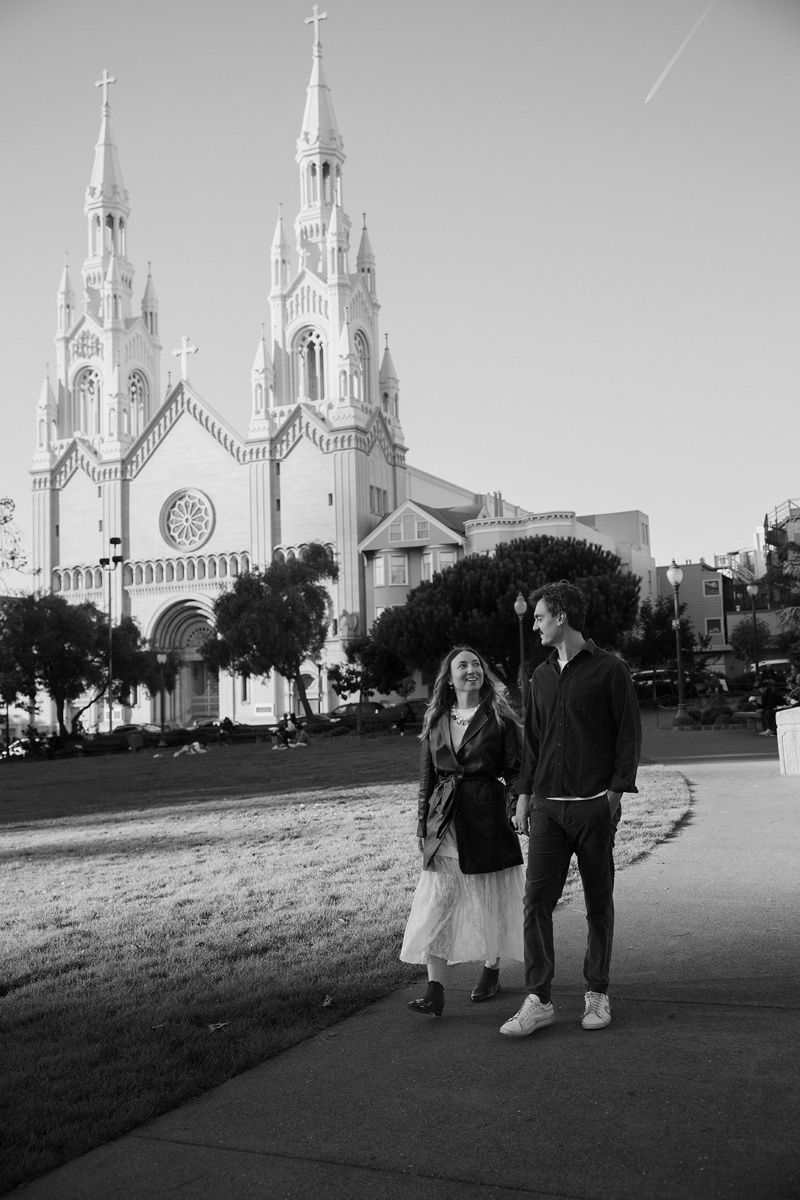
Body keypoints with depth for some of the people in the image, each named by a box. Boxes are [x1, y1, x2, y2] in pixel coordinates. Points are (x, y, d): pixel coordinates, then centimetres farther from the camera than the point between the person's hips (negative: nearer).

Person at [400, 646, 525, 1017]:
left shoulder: (500, 719, 1)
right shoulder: (436, 721, 10)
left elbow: (515, 770, 2)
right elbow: (427, 775, 13)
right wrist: (422, 822, 10)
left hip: (488, 816, -2)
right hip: (444, 820, 2)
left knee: (490, 901, 8)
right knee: (436, 903, -6)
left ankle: (491, 972, 29)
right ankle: (435, 990, -7)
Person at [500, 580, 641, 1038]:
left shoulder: (610, 670, -2)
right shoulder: (542, 676, 14)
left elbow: (629, 734, -3)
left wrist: (617, 790, -10)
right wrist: (525, 794, 14)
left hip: (594, 806, -4)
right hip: (548, 806, 4)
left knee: (599, 902, 6)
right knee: (537, 899, -4)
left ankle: (597, 993, 19)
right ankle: (539, 1000, 0)